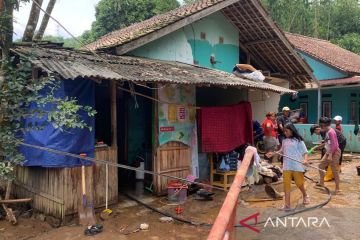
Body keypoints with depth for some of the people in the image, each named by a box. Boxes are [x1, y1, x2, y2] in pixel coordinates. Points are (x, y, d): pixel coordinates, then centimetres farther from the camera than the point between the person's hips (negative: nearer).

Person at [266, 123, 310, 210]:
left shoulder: (298, 140, -5)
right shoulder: (284, 141, 10)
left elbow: (305, 152, -7)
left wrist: (305, 159, -24)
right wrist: (273, 153, 11)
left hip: (297, 166, -4)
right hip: (286, 167, 4)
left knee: (299, 184, 9)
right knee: (286, 185, -2)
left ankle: (305, 195, 42)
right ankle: (287, 204, 2)